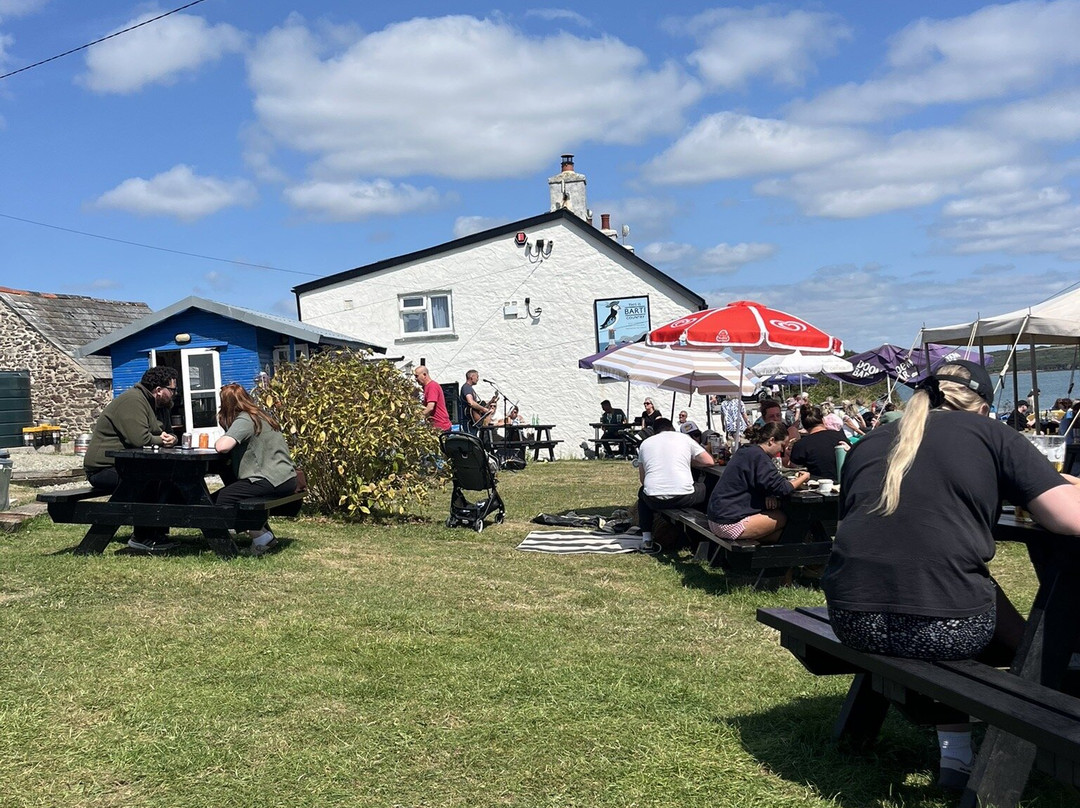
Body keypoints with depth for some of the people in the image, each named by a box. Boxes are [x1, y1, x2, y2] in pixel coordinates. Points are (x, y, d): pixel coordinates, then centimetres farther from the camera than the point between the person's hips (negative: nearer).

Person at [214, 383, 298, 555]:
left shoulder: (244, 420, -12)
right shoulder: (260, 416, 19)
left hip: (272, 481, -10)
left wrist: (218, 441, -3)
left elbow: (222, 446, -25)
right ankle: (266, 535, 21)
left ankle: (261, 537, -3)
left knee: (222, 499, -13)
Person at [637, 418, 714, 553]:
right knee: (704, 488, 30)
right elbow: (709, 461, 10)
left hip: (654, 501, 1)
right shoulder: (684, 438, 10)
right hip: (684, 498, -1)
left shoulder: (645, 443, 15)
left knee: (642, 492, 36)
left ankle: (646, 540, 25)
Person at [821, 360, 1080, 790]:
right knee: (1021, 638, 27)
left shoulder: (867, 443, 17)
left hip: (852, 622, 4)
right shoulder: (992, 435, 6)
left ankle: (955, 749, 31)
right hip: (946, 626, -4)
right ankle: (957, 752, 27)